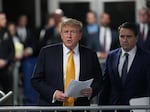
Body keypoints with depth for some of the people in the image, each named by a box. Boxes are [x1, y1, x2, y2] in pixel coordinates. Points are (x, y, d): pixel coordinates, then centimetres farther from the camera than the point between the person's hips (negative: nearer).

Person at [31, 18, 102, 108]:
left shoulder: (90, 55, 5)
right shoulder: (47, 52, 2)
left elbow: (98, 80, 12)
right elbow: (36, 80, 1)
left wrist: (91, 91, -10)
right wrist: (53, 93, -14)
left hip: (80, 108, 1)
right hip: (52, 105, -1)